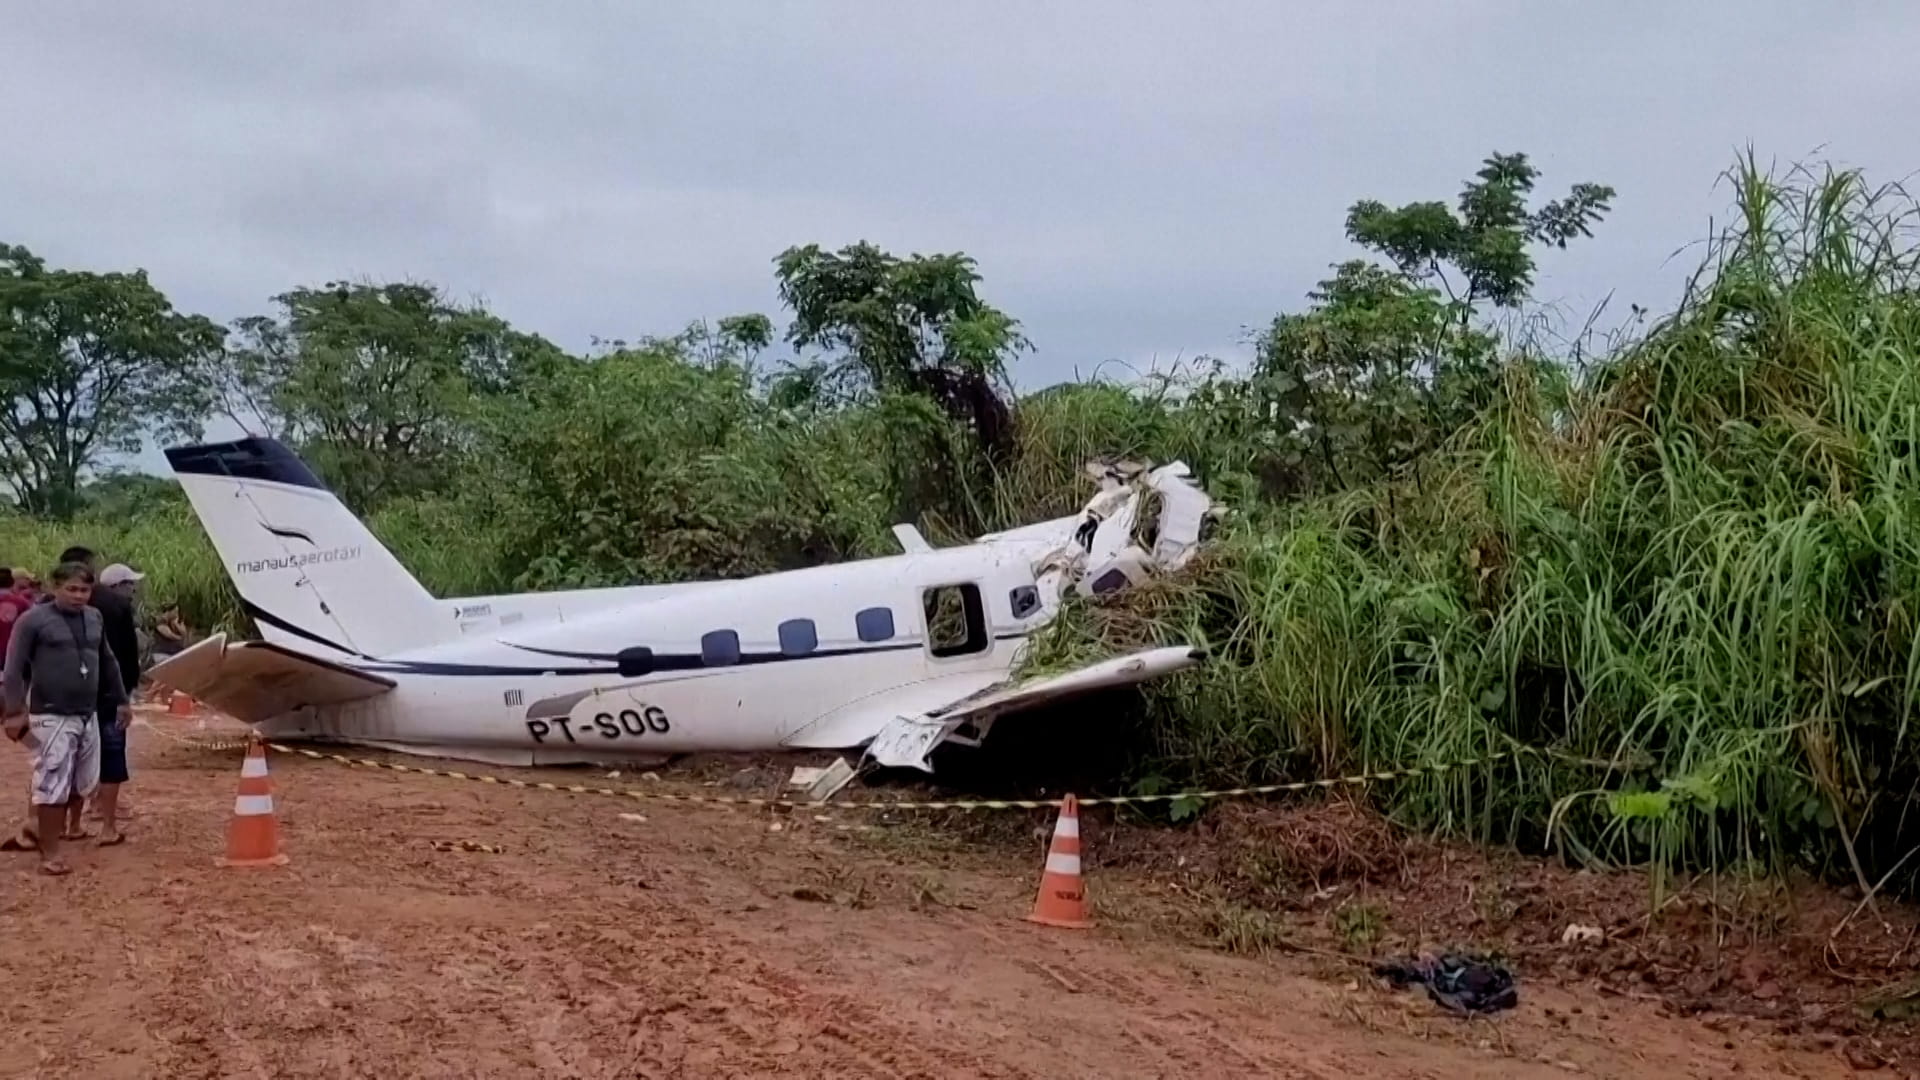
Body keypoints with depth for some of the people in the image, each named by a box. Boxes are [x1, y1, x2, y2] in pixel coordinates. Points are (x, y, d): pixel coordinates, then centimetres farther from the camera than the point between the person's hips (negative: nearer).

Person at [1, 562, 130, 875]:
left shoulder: (95, 619, 9)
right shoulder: (33, 621, -8)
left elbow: (108, 662, 20)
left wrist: (121, 700, 23)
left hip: (87, 716, 6)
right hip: (52, 717, -6)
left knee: (81, 783, 15)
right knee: (52, 784, -5)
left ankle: (53, 830, 34)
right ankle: (50, 853, 3)